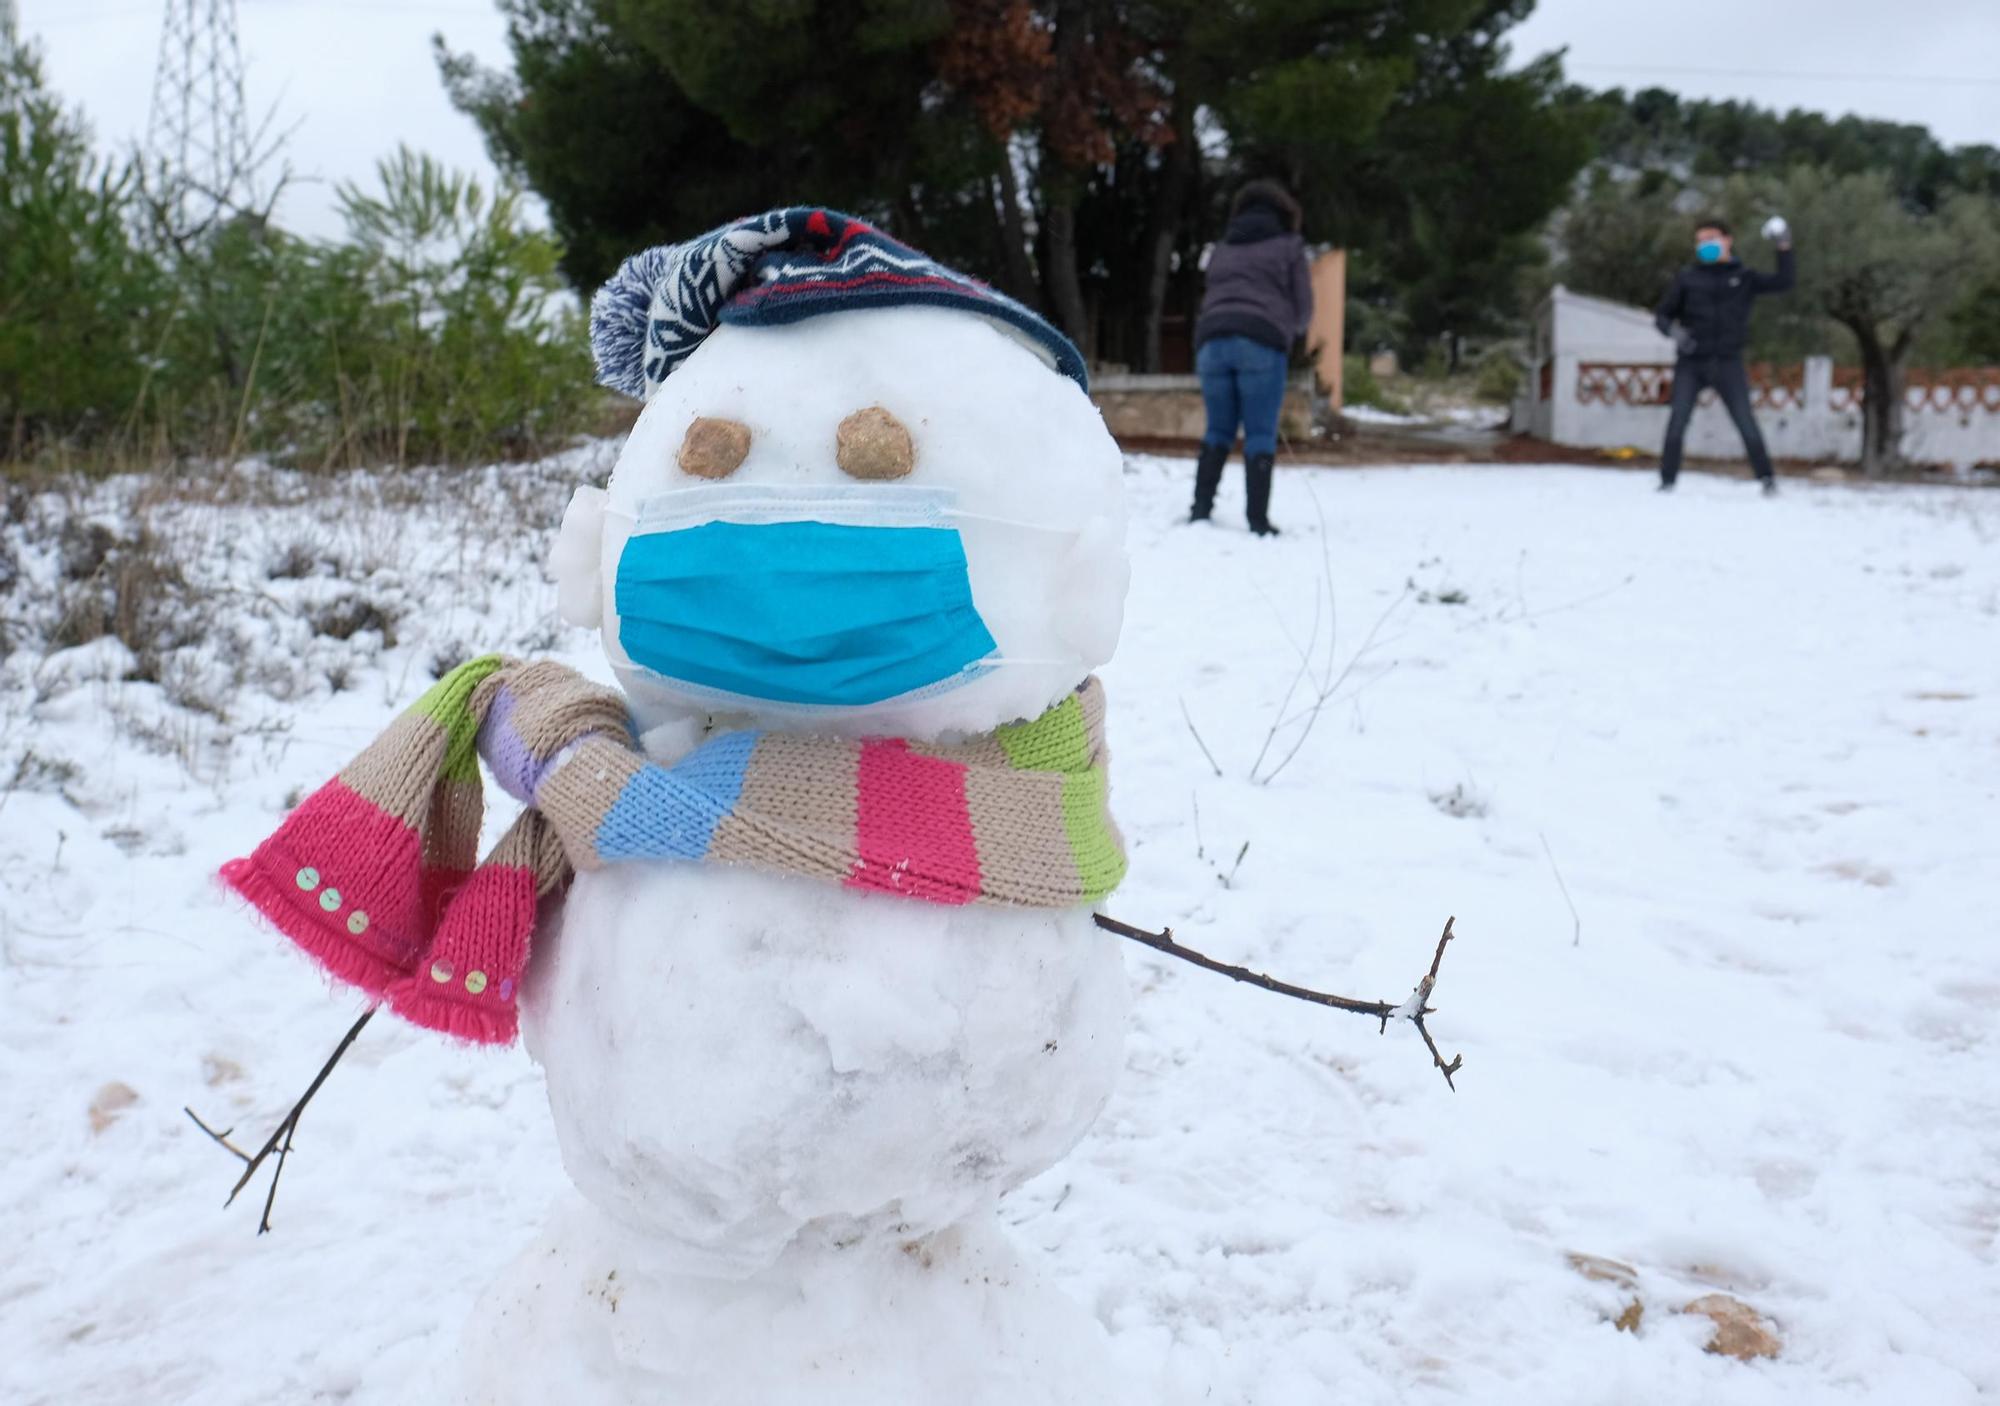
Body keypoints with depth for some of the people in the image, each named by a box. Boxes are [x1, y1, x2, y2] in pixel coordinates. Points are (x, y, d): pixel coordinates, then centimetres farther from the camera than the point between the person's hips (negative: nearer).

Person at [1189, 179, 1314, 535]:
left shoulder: (1222, 249, 26)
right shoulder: (1288, 246, 14)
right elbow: (1303, 308, 12)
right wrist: (1288, 327, 34)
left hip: (1212, 338, 4)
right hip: (1261, 342, -4)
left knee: (1218, 430, 12)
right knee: (1260, 434, -2)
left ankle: (1201, 507, 3)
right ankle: (1258, 519, -6)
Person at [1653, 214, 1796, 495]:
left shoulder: (1744, 278, 8)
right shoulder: (1688, 278, 7)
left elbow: (1784, 282, 3)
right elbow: (1662, 314, 9)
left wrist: (1784, 249, -6)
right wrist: (1673, 330, -12)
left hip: (1728, 363, 0)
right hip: (1691, 363, 0)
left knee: (1746, 422, -3)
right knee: (1677, 422, -8)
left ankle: (1767, 478, 7)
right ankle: (1667, 481, -2)